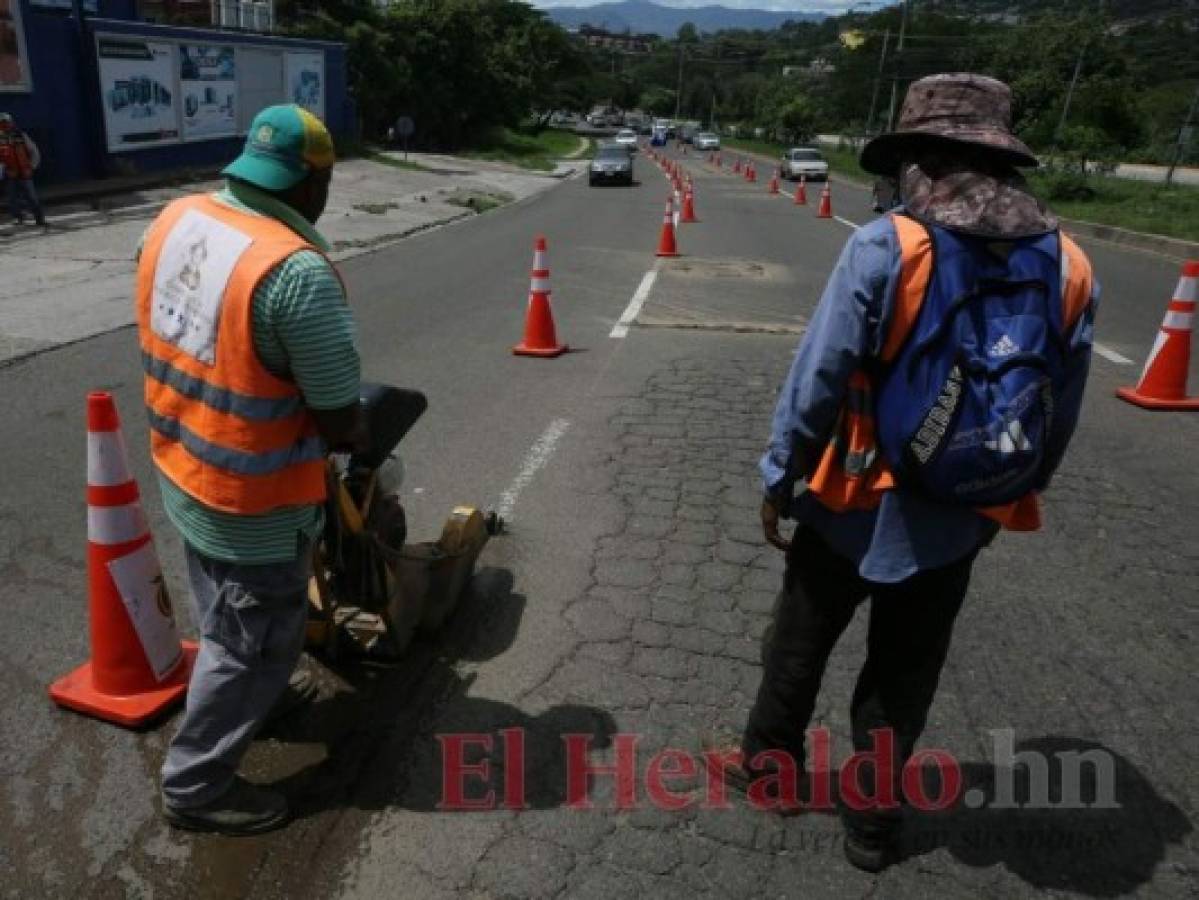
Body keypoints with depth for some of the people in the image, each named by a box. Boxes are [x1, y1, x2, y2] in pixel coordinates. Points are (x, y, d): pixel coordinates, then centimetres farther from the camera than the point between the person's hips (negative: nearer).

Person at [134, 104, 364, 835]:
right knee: (254, 637, 13)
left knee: (228, 617, 29)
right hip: (252, 500, -8)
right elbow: (339, 423, -24)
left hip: (181, 467, 8)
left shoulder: (176, 220, -4)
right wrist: (366, 437, -1)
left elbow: (193, 340, 9)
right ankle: (196, 786, 31)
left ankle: (258, 690, 55)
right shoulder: (299, 272, -30)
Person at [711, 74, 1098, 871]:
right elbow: (1059, 419, 3)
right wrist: (1012, 495, 17)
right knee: (904, 676, 20)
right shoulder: (1070, 271, -4)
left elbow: (816, 382, -16)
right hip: (959, 521, 4)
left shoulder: (885, 249, -18)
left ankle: (771, 762, 40)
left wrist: (778, 478, -3)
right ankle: (873, 814, 36)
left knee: (801, 645, 20)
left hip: (857, 505, -3)